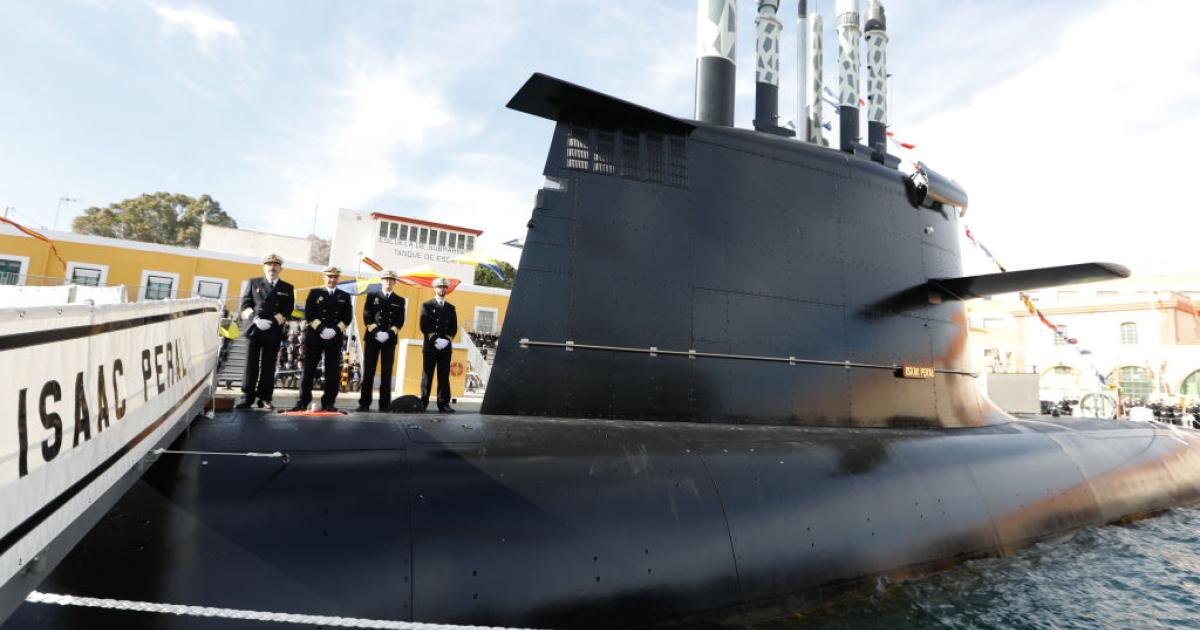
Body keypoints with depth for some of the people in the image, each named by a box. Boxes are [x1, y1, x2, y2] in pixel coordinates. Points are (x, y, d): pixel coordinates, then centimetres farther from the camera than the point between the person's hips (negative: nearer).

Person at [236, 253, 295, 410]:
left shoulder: (287, 288, 13)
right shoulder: (253, 283, 15)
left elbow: (288, 310, 3)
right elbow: (245, 303, 7)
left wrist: (274, 321, -12)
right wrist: (254, 318, -10)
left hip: (274, 332, 0)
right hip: (254, 329, 0)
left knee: (269, 366, 1)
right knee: (251, 364, -2)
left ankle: (265, 398, 5)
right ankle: (247, 397, 2)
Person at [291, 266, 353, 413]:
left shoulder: (345, 296, 13)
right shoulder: (314, 293, 10)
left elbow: (348, 317, 4)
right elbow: (309, 314, 0)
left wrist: (336, 330, -10)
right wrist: (321, 329, -12)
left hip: (335, 339, 1)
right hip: (314, 337, -1)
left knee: (333, 372, 0)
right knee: (309, 370, 0)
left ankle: (328, 403, 6)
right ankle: (303, 402, 7)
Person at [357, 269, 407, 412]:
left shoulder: (400, 301, 12)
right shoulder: (372, 296, 11)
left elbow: (400, 321, 4)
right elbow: (366, 316, 2)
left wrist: (389, 333, -11)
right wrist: (375, 332, -11)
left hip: (390, 340, 0)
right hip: (372, 338, 0)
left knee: (386, 373, -1)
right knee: (368, 372, -1)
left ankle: (385, 404, 2)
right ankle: (364, 403, 4)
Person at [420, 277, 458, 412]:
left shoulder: (451, 308, 15)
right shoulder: (427, 306, 6)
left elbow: (454, 327, 10)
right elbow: (424, 326, -3)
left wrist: (447, 339, -7)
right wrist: (435, 340, -13)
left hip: (446, 347, 2)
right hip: (430, 346, -2)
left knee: (444, 376, 1)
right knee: (427, 375, 1)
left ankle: (443, 403, 4)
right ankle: (423, 402, 7)